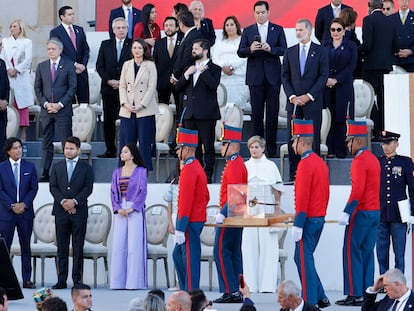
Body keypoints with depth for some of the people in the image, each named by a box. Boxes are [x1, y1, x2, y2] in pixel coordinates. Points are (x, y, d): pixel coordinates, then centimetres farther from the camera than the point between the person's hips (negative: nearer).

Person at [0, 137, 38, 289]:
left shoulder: (30, 167, 7)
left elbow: (34, 188, 4)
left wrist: (24, 204, -10)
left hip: (25, 212, 2)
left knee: (26, 246, 5)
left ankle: (26, 279, 7)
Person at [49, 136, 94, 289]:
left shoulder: (86, 168, 6)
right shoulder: (57, 167, 13)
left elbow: (88, 188, -2)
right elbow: (53, 187, 5)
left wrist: (74, 201, -14)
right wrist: (63, 201, -10)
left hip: (79, 211, -2)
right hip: (61, 211, 2)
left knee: (78, 247, -1)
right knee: (62, 247, 2)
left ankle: (77, 279, 1)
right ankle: (62, 280, 2)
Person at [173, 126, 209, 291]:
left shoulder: (188, 170, -17)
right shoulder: (198, 168, 15)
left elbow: (186, 201, -21)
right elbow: (206, 196, 22)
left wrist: (180, 228, -20)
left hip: (190, 221, -10)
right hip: (198, 218, 10)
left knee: (190, 257, -6)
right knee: (178, 254, 16)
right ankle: (186, 291, 19)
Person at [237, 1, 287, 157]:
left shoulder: (278, 30, 7)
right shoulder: (248, 31, 9)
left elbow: (283, 50, -2)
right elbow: (240, 52, 2)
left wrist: (270, 49, -20)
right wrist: (250, 49, -18)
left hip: (273, 75, -1)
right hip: (255, 76, 1)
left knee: (273, 113, -1)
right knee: (257, 113, 2)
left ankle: (271, 149, 2)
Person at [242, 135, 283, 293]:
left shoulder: (270, 166, 6)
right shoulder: (245, 166, 11)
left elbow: (277, 189, 6)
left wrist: (277, 207, -1)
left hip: (267, 209, -2)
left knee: (267, 245, -5)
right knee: (249, 246, -2)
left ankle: (267, 284, -5)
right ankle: (250, 284, 0)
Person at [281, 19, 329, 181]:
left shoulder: (320, 51, 3)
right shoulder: (289, 52, 12)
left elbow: (323, 76, -2)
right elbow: (285, 76, 10)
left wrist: (309, 96, -10)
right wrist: (292, 97, -4)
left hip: (312, 103, -3)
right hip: (294, 102, 3)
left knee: (313, 140, -3)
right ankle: (293, 175, 5)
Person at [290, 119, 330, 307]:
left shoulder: (305, 164, -16)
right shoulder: (321, 162, 13)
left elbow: (303, 196, -20)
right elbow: (326, 193, 19)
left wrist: (298, 225, -19)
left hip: (308, 220, -9)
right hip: (320, 218, 9)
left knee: (304, 260, -3)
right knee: (304, 258, 16)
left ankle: (311, 303, -1)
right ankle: (321, 298, 16)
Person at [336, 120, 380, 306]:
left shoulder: (359, 161, -15)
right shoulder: (374, 160, 15)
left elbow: (357, 190, -23)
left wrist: (346, 213, -23)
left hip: (360, 214, -9)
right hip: (375, 213, 9)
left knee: (352, 252, -5)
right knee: (367, 252, 9)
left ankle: (355, 295, -6)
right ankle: (367, 293, 9)